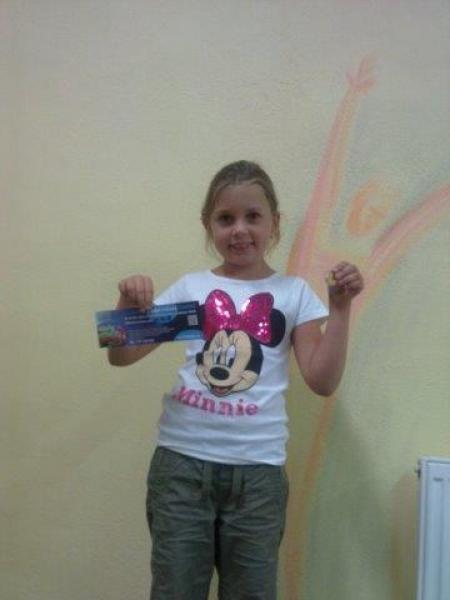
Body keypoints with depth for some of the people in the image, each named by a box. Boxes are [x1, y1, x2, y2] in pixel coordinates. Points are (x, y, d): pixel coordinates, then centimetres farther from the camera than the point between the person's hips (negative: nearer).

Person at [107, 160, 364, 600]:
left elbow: (322, 381, -2)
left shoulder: (294, 294, 3)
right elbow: (120, 357, 5)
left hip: (257, 469, 0)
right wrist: (128, 304, -12)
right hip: (181, 462, 1)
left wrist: (340, 308, -9)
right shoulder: (189, 289, 5)